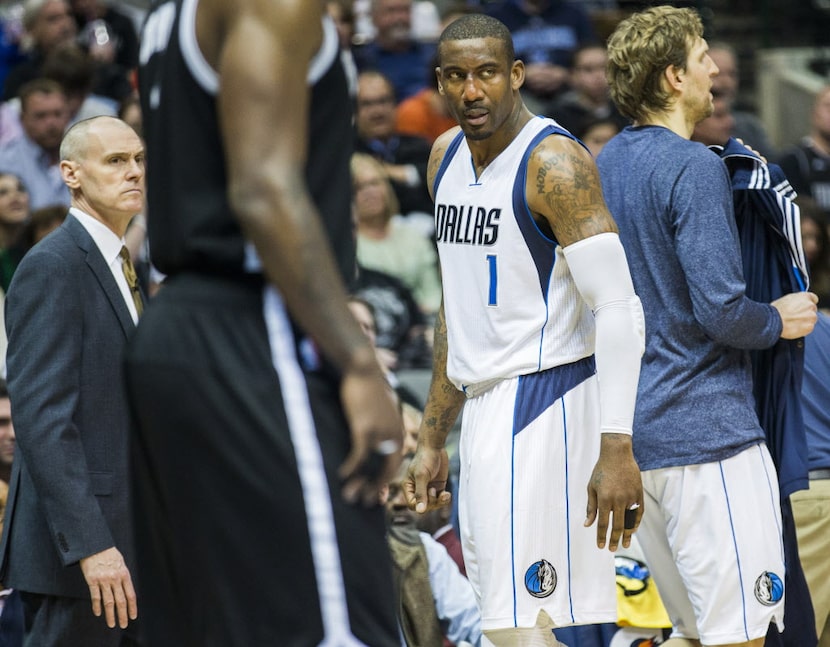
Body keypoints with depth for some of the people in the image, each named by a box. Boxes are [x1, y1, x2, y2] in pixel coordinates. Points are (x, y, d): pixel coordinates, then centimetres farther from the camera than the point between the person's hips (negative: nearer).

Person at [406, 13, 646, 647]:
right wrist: (433, 441, 21)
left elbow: (618, 310, -19)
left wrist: (617, 449, -28)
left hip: (546, 399, -9)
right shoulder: (447, 157, 13)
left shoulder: (554, 163, -14)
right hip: (484, 405, 9)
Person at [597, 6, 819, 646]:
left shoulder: (606, 164, 13)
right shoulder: (694, 167, -13)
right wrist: (778, 321, 0)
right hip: (706, 430, -9)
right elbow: (721, 310, -20)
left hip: (634, 433, 9)